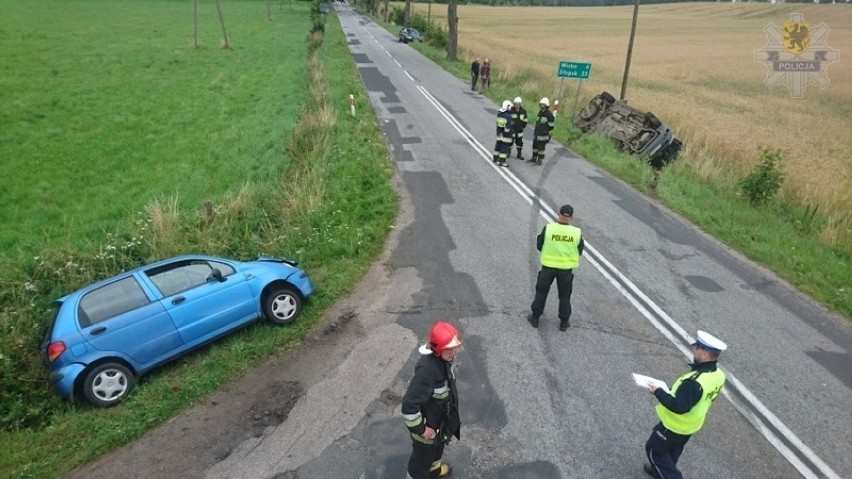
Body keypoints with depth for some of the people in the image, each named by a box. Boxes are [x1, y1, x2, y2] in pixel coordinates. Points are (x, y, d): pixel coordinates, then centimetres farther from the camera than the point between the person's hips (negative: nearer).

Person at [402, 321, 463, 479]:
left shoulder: (442, 358, -13)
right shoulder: (427, 370, -40)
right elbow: (409, 404, -37)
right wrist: (420, 428, -23)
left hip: (440, 417, 8)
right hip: (428, 423, -8)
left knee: (438, 446, 34)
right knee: (423, 455, 19)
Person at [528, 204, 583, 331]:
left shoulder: (548, 228, -16)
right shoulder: (577, 232, -12)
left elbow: (539, 246, -4)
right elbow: (579, 251, 1)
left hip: (548, 266, -1)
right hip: (566, 268, 1)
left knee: (541, 292, 17)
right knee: (564, 295, 17)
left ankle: (535, 318, 26)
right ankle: (564, 322, 26)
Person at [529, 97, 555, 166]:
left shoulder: (549, 114, -12)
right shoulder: (540, 112, 14)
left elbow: (551, 125, -10)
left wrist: (547, 131, -5)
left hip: (543, 135, -8)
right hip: (537, 134, 8)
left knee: (541, 147, -4)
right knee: (535, 145, 14)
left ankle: (539, 160, 3)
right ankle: (534, 158, 25)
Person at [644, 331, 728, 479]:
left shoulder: (694, 382, -39)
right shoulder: (718, 375, -10)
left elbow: (679, 407, -35)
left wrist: (658, 392, -25)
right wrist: (678, 390, 6)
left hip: (674, 426, -8)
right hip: (691, 425, 8)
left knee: (654, 450, 14)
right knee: (672, 451, 30)